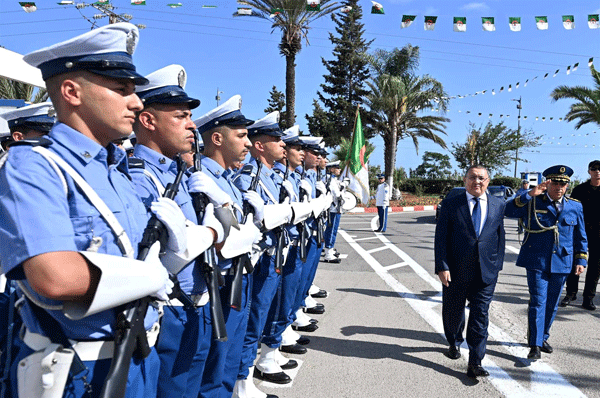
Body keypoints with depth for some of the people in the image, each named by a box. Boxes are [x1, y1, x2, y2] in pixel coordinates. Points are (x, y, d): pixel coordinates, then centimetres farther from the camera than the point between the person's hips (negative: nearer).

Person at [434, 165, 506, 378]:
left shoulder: (498, 205, 5)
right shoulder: (451, 204, -3)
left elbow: (500, 237, 11)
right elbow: (441, 238, -6)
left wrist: (498, 264, 8)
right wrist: (442, 266, -12)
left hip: (486, 272, 1)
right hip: (456, 271, -1)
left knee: (480, 315, -1)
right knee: (453, 312, 15)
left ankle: (475, 363, 7)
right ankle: (454, 343, 43)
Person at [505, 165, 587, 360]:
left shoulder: (575, 207, 8)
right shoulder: (532, 202, -2)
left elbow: (580, 237, 15)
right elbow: (509, 211, -17)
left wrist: (581, 260, 9)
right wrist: (530, 194, -24)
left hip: (561, 263, 4)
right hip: (537, 262, -3)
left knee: (552, 304, 13)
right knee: (538, 302, -7)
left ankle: (543, 338, 30)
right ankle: (535, 345, -1)